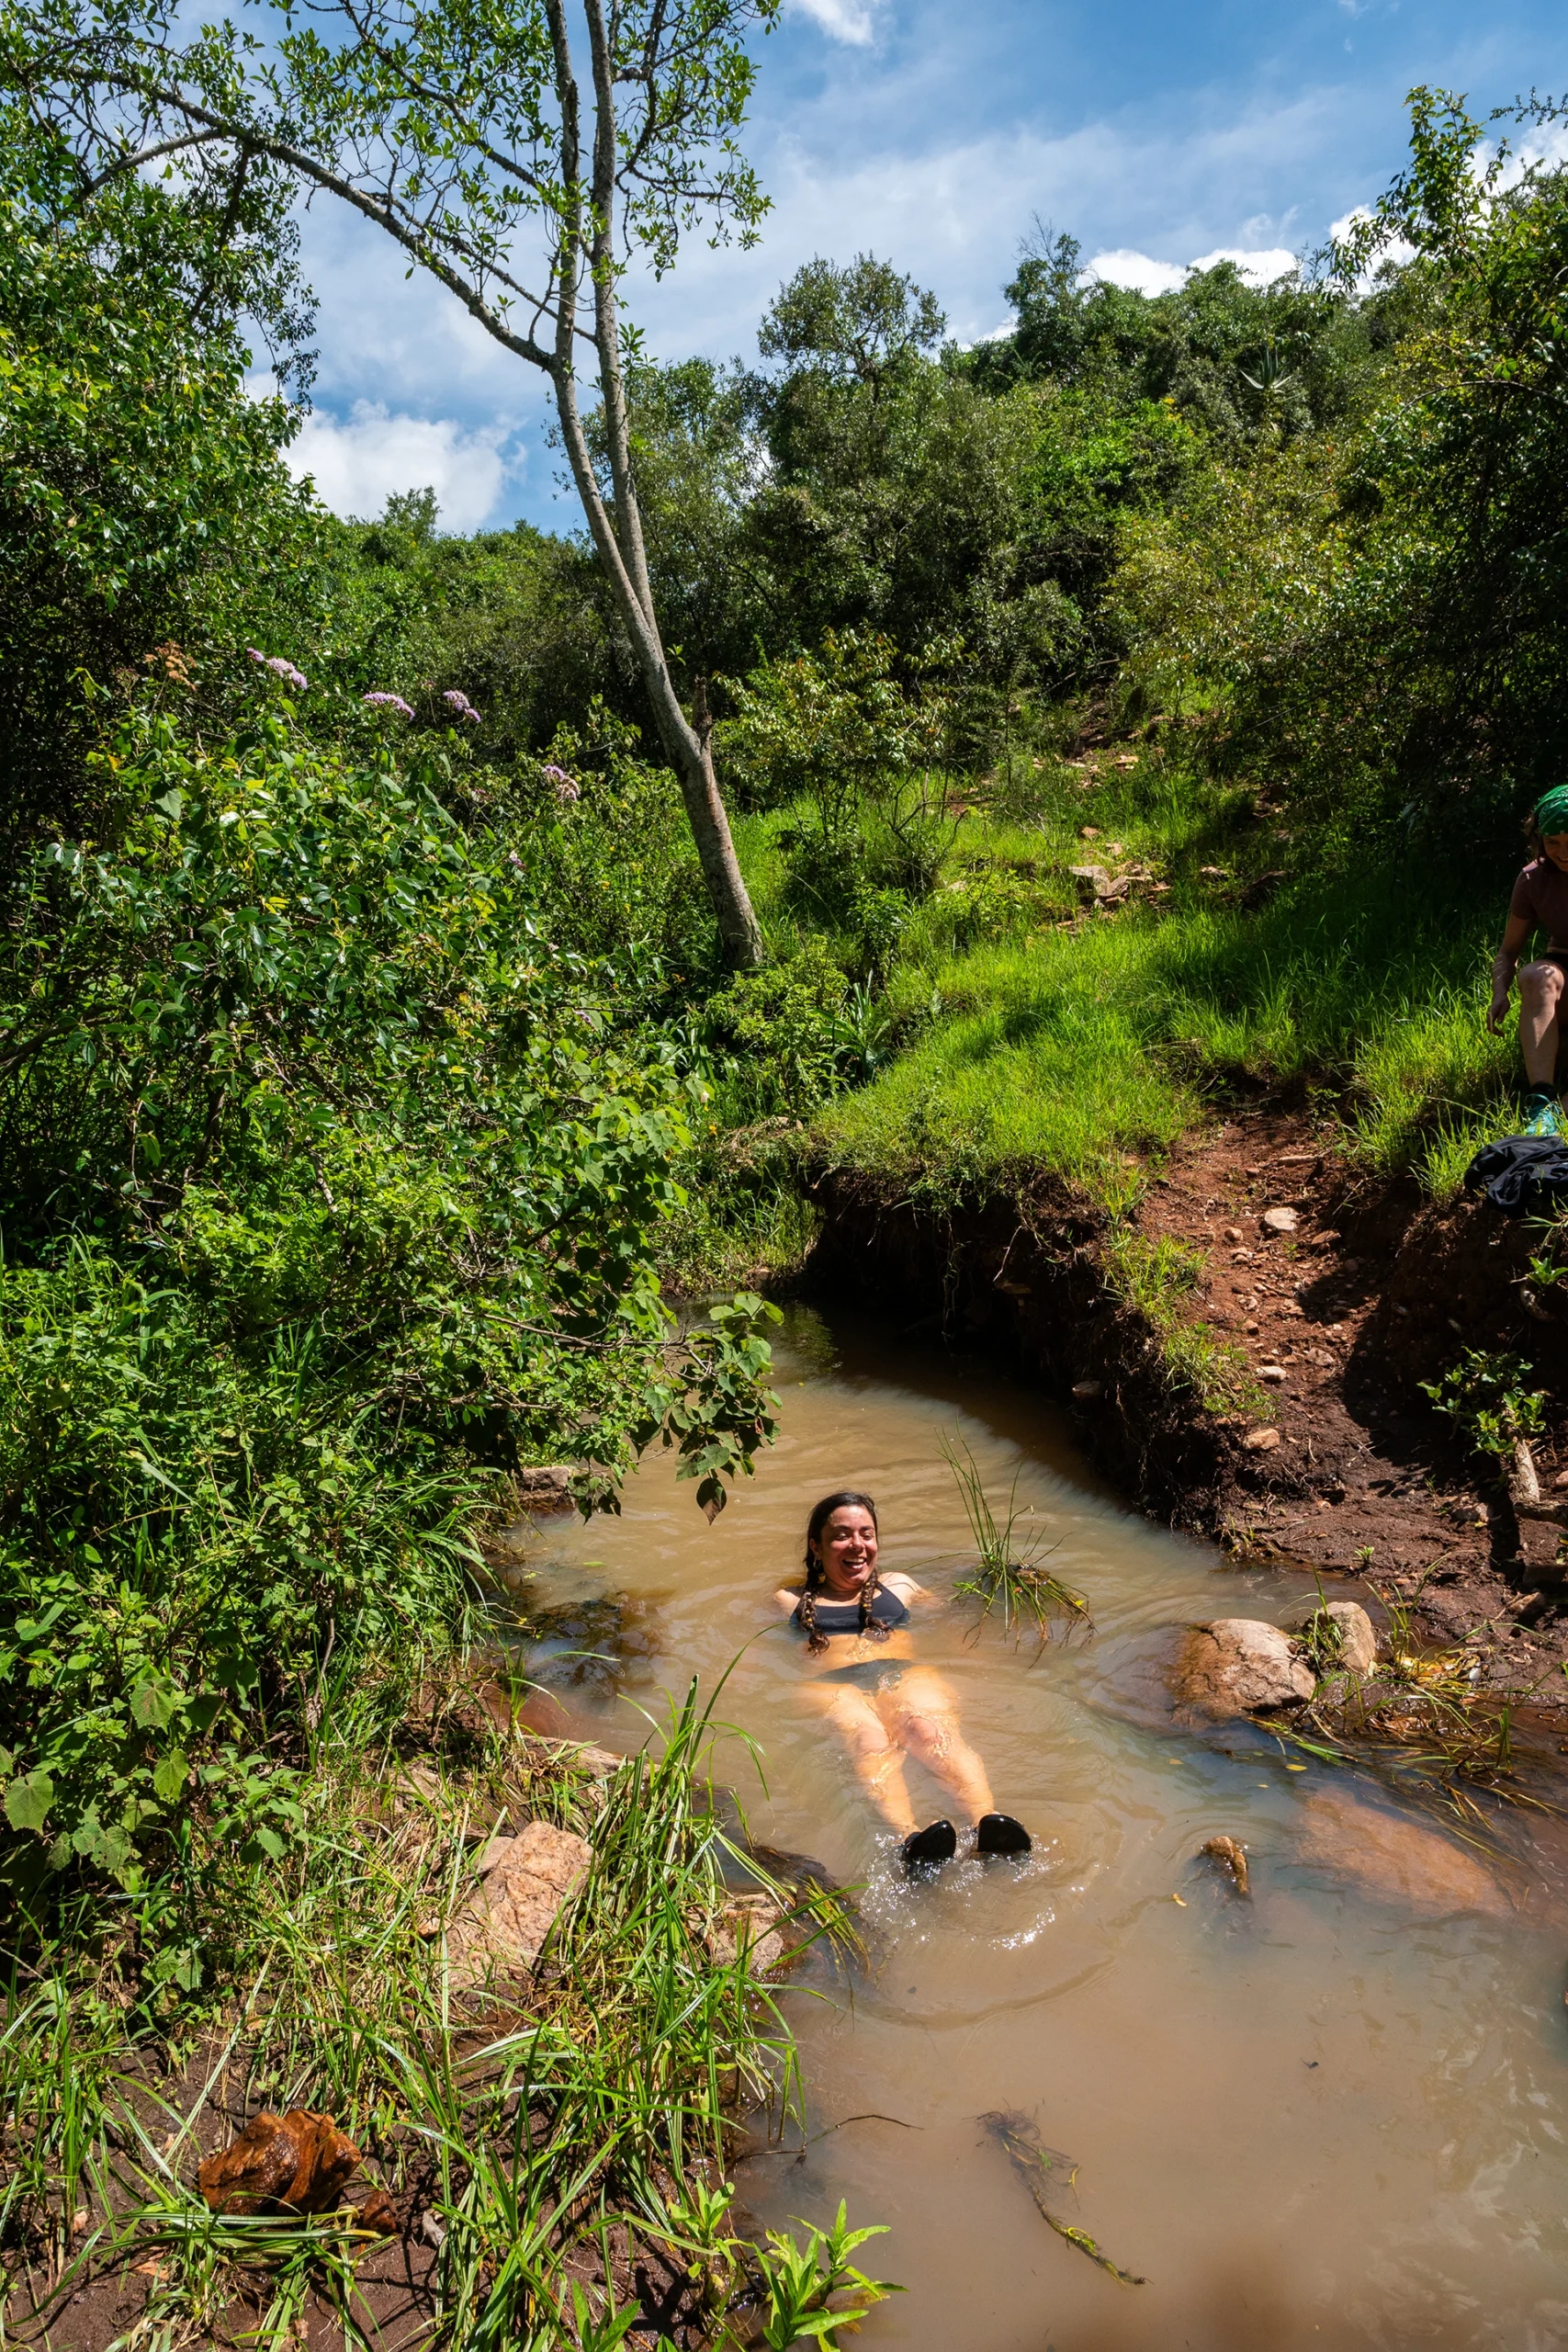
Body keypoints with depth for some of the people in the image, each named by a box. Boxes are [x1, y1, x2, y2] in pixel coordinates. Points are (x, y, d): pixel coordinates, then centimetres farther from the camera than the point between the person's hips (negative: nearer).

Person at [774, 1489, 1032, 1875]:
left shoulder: (898, 1585, 34)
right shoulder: (792, 1600, 28)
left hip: (905, 1674, 2)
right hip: (833, 1685, -2)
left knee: (932, 1730, -36)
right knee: (868, 1742, -39)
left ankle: (987, 1822, -62)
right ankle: (908, 1838, -65)